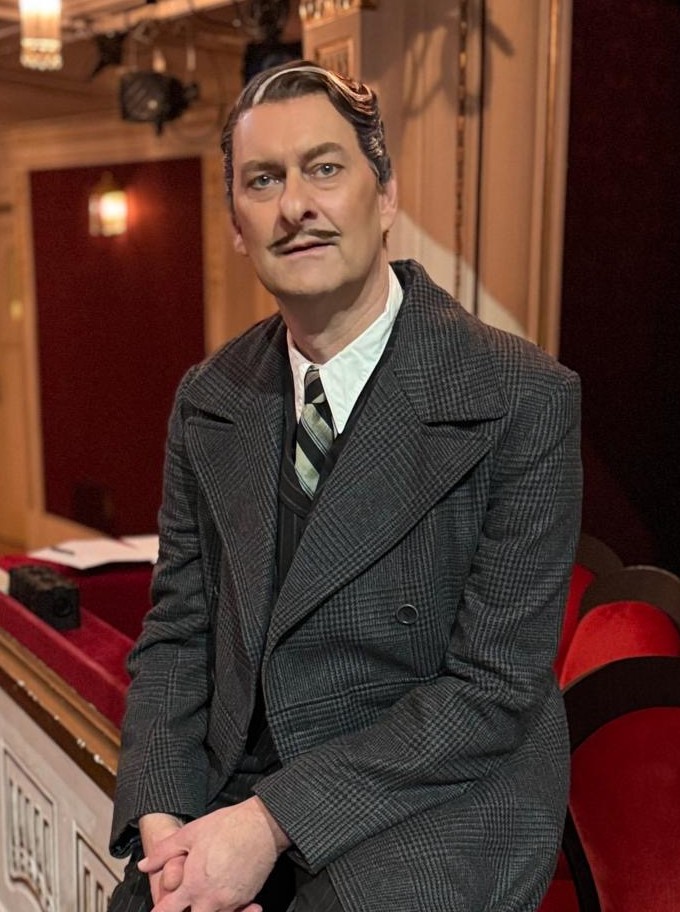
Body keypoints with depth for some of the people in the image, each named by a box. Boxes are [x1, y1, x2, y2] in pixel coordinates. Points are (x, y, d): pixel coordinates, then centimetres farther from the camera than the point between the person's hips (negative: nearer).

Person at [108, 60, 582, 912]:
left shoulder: (524, 402, -14)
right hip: (237, 789, 4)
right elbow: (176, 631, 5)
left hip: (439, 806, -3)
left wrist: (274, 820, -17)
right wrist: (160, 817, -11)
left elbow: (495, 688, -14)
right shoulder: (208, 400, 3)